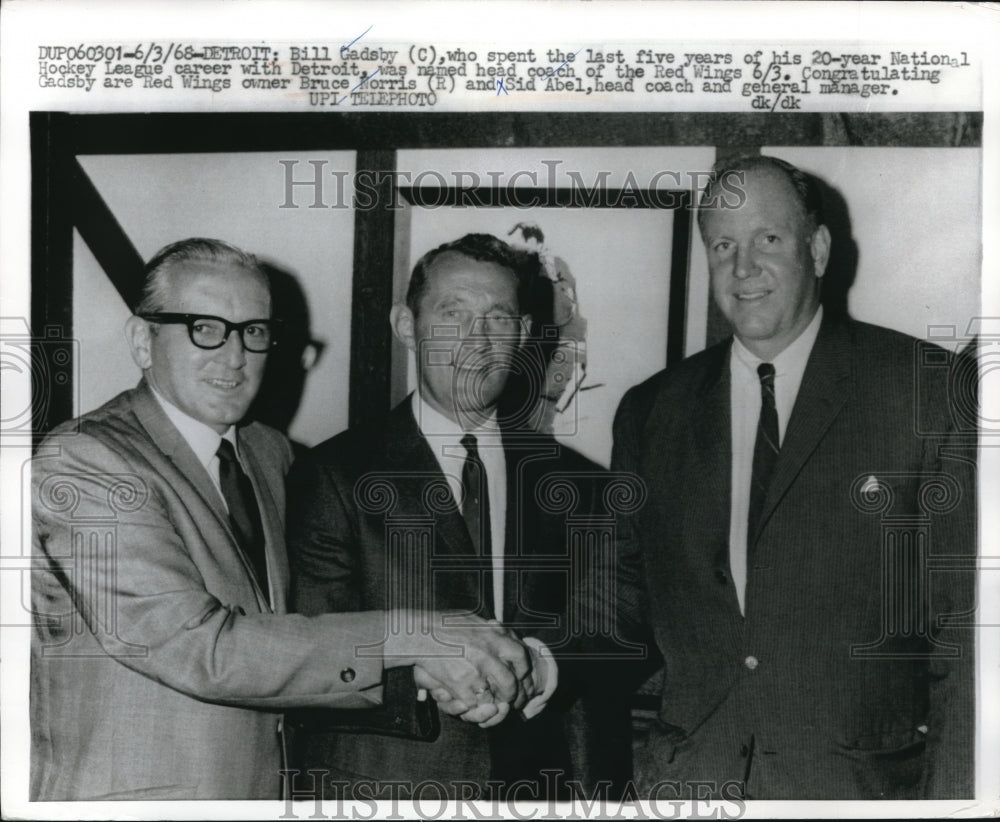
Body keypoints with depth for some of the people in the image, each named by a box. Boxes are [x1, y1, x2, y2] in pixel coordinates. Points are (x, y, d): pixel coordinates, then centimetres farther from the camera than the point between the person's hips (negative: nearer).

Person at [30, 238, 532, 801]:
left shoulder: (271, 453, 6)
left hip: (265, 789, 7)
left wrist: (422, 673, -10)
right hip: (131, 793, -7)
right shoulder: (82, 460, -18)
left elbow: (297, 628, 5)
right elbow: (197, 646, -26)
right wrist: (408, 639, -27)